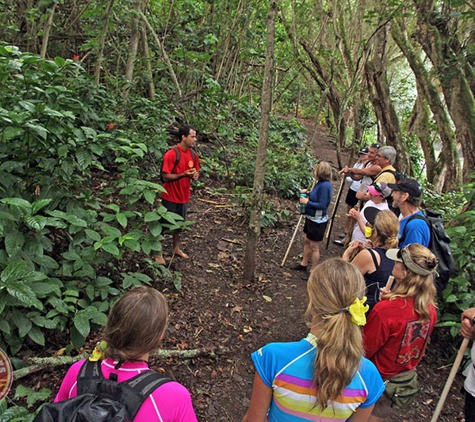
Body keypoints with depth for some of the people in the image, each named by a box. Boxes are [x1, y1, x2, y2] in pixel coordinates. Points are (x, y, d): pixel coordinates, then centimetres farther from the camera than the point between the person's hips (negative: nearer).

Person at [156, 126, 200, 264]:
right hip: (170, 197, -6)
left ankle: (176, 248, 40)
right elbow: (165, 176, -20)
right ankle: (158, 253, 21)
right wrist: (183, 175, -33)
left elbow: (195, 172, 13)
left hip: (184, 196, 7)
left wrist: (195, 175, -12)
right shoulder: (171, 154, -20)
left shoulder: (193, 155, 2)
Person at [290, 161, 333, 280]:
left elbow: (322, 205, -27)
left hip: (318, 221, -10)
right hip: (311, 218, 10)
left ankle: (312, 271, 19)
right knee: (306, 240, 22)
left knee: (314, 246, 4)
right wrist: (308, 193, 1)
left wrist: (307, 202, -21)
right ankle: (304, 264, 39)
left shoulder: (324, 186, -25)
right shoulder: (319, 183, 3)